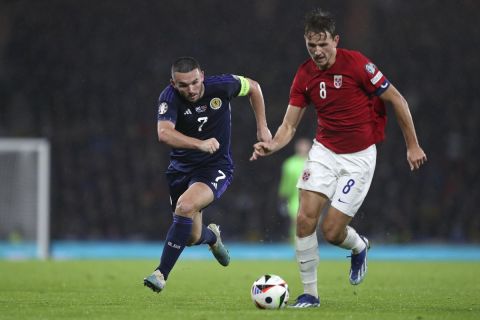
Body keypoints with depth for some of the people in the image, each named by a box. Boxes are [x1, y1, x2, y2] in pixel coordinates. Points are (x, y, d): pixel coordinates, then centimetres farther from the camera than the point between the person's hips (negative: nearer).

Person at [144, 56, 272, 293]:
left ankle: (162, 274, -23)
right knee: (192, 237, 7)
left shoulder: (220, 86, -15)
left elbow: (253, 87, 7)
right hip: (181, 167, 2)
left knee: (185, 206, -30)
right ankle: (211, 236, 48)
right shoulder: (169, 98, -18)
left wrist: (262, 127, 7)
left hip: (216, 167, -2)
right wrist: (200, 144, -48)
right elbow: (164, 133, -36)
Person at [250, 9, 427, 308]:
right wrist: (272, 145, -20)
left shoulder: (356, 63, -16)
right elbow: (289, 126, 2)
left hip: (359, 157, -4)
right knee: (305, 219, -13)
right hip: (324, 151, 4)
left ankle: (359, 247, 28)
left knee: (331, 230, -9)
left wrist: (413, 145, -6)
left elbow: (397, 100, -8)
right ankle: (310, 293, 2)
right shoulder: (304, 76, -2)